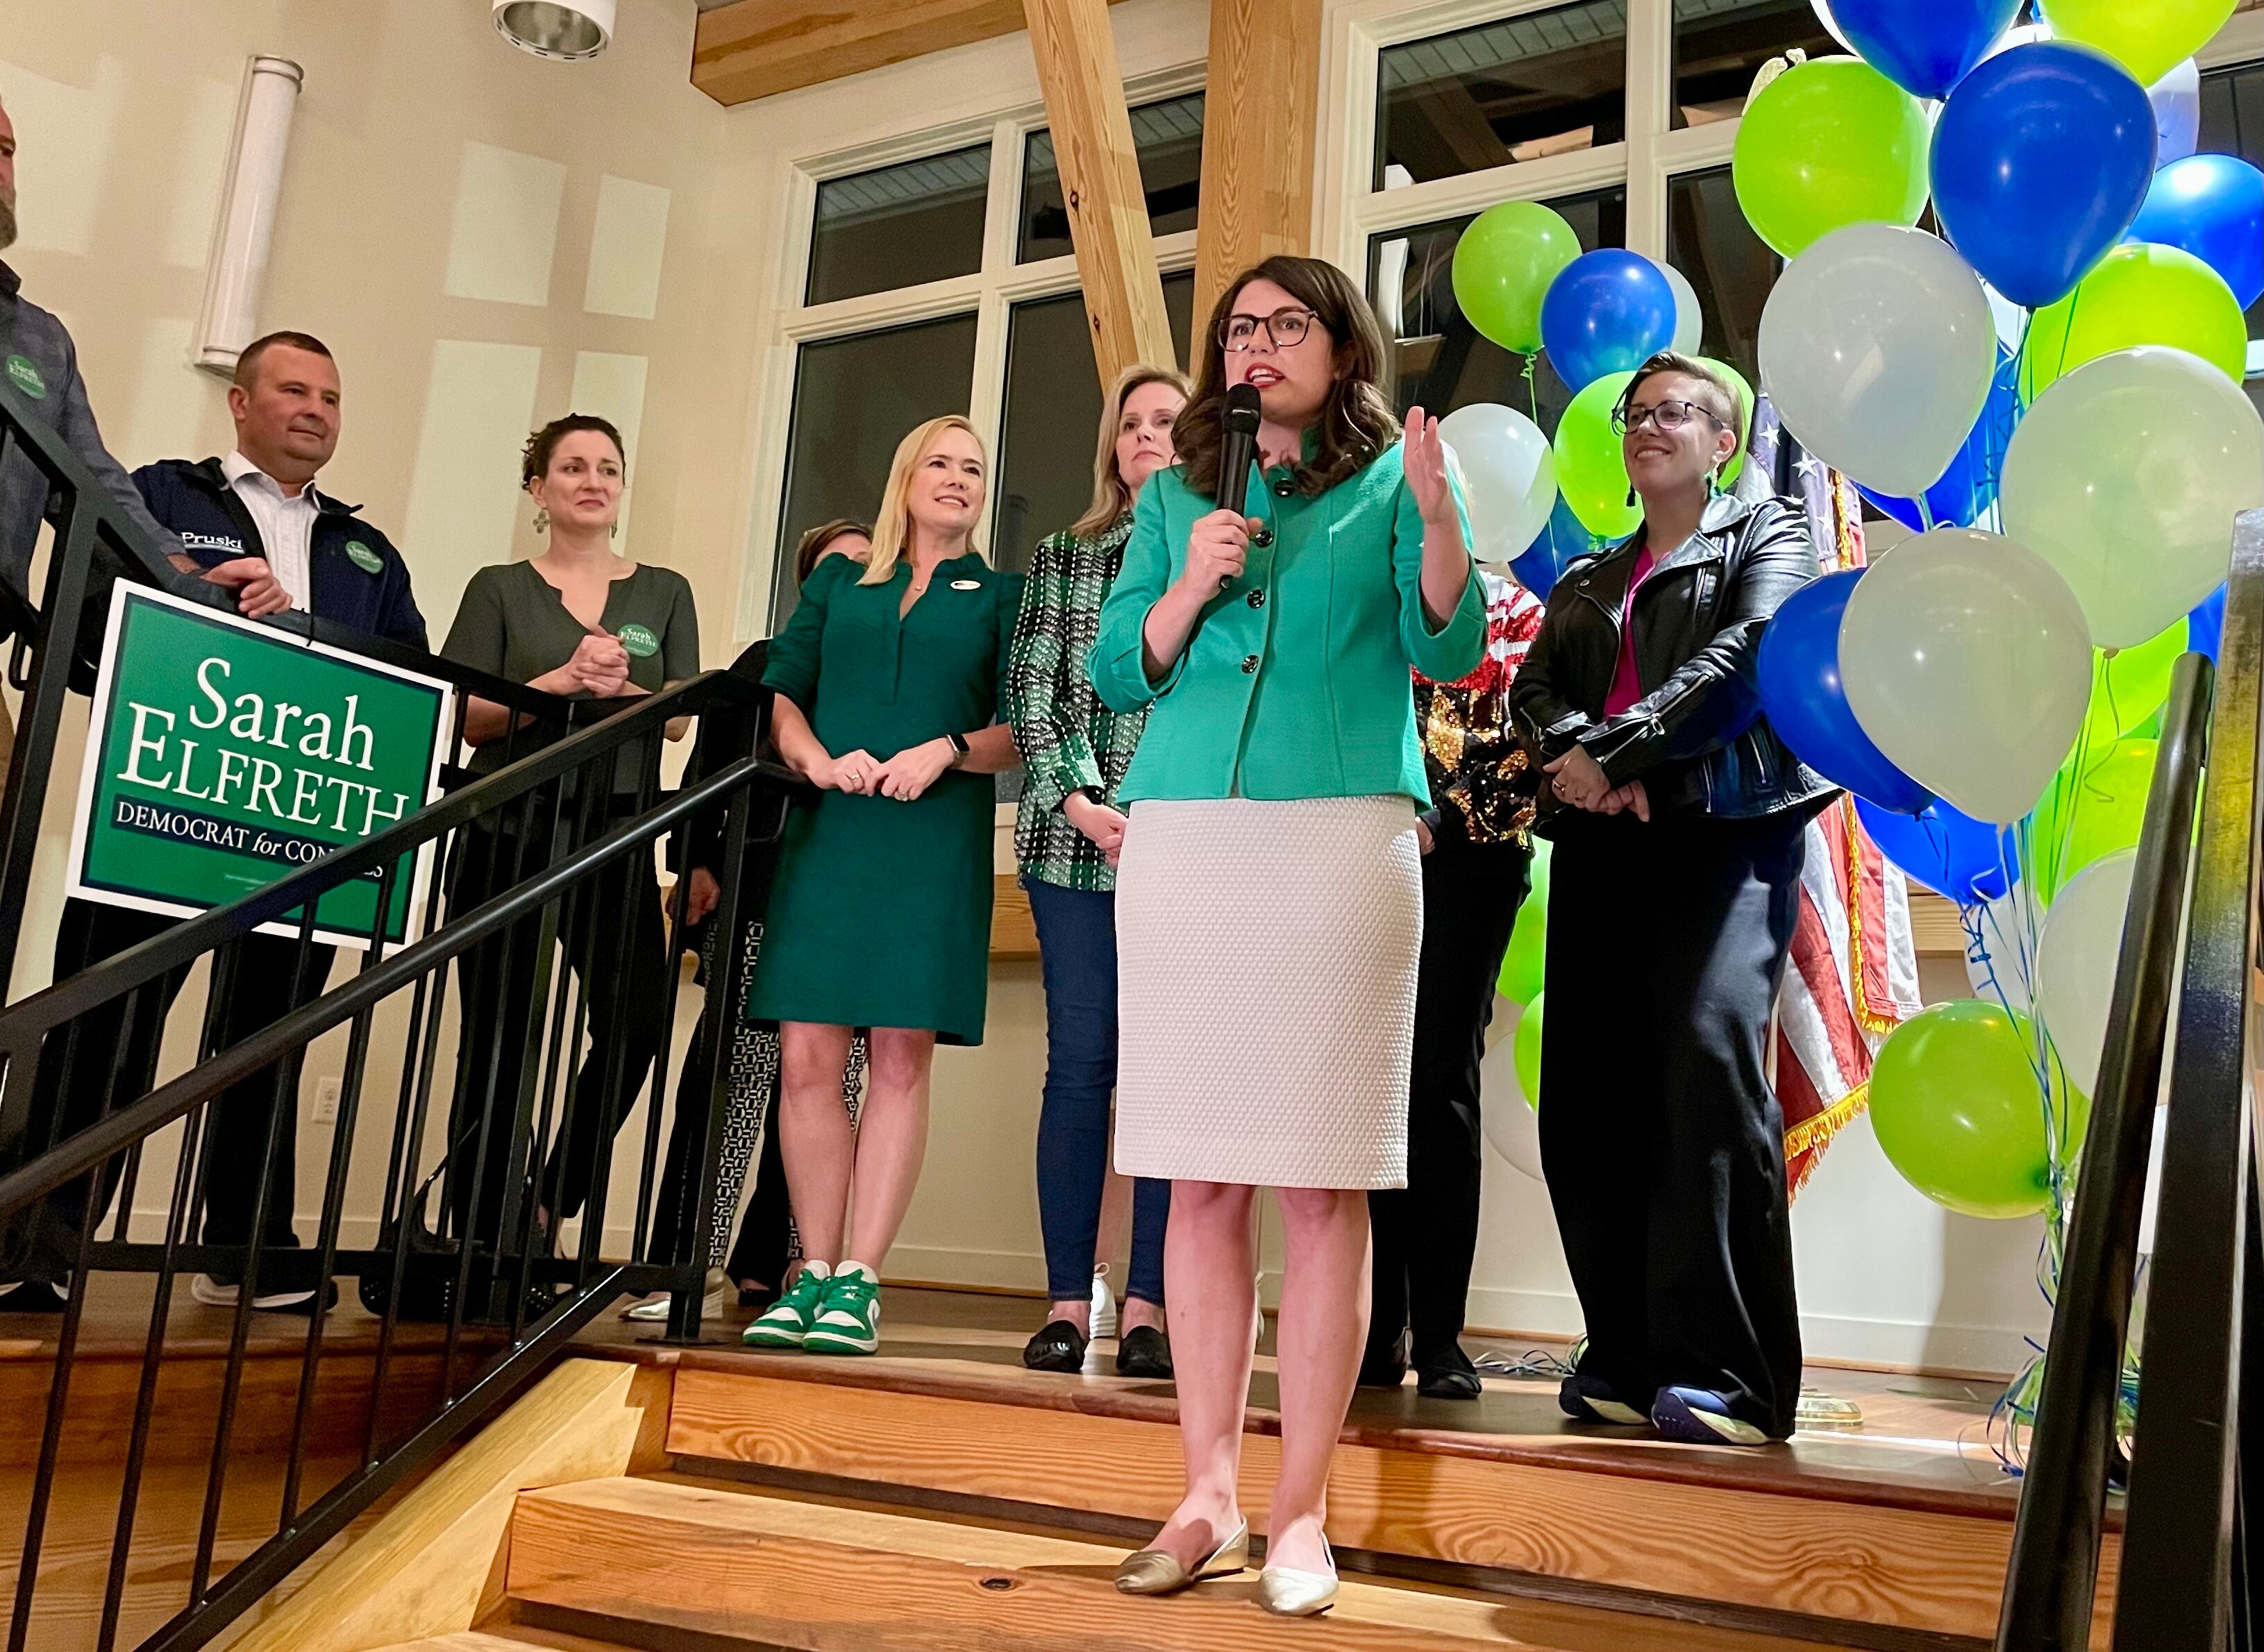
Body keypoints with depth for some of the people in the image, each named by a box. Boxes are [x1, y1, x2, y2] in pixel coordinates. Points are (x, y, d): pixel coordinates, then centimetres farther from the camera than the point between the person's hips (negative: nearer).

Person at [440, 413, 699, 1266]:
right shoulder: (500, 589, 10)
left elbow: (679, 718, 7)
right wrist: (564, 679, -14)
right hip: (507, 832, -1)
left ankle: (551, 1204, 6)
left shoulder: (664, 593, 15)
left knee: (635, 1024, -14)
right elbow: (464, 716, 1)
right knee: (498, 1038, 0)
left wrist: (619, 688, -13)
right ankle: (483, 1238, 9)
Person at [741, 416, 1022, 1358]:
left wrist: (947, 750, -13)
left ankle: (859, 1281, -1)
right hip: (828, 835, 2)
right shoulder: (839, 581, 19)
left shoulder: (1001, 596, 13)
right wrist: (821, 760, -6)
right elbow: (781, 694, 13)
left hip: (935, 844, -2)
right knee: (806, 1057, -3)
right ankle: (813, 1274, 6)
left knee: (901, 1057, -5)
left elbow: (1021, 732, 5)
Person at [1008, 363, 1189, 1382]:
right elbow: (1030, 686, 6)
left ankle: (1146, 1310, 3)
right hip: (1075, 840, 1)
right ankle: (1067, 1302, 5)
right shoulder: (1064, 556, 15)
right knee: (1079, 1065, 0)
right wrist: (1082, 804, -8)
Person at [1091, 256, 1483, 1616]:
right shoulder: (1177, 497, 18)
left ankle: (1303, 1515, 6)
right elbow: (1117, 674, 13)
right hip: (1183, 840, 3)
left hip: (1342, 837, -3)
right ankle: (1211, 1499, 13)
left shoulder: (1390, 478, 11)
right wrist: (1189, 590, -3)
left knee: (1321, 1181, -3)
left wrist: (1438, 519, -15)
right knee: (1203, 1177, 3)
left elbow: (1451, 654, 0)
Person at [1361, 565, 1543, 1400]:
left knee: (1441, 1083, -5)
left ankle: (1438, 1335, -1)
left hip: (1467, 855, -2)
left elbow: (1522, 742, -1)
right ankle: (1381, 1326, 7)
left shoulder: (1511, 605, 10)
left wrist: (1441, 819, -13)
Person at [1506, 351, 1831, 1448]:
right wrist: (1583, 755, -10)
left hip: (1723, 827, -5)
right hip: (1601, 844, 5)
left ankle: (1725, 1376, -19)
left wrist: (1617, 751, -12)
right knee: (1586, 1093, -4)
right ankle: (1625, 1359, 6)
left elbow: (1750, 654, -5)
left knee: (1708, 1050, -23)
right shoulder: (1584, 584, 28)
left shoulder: (1766, 535, 14)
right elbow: (1534, 694, 12)